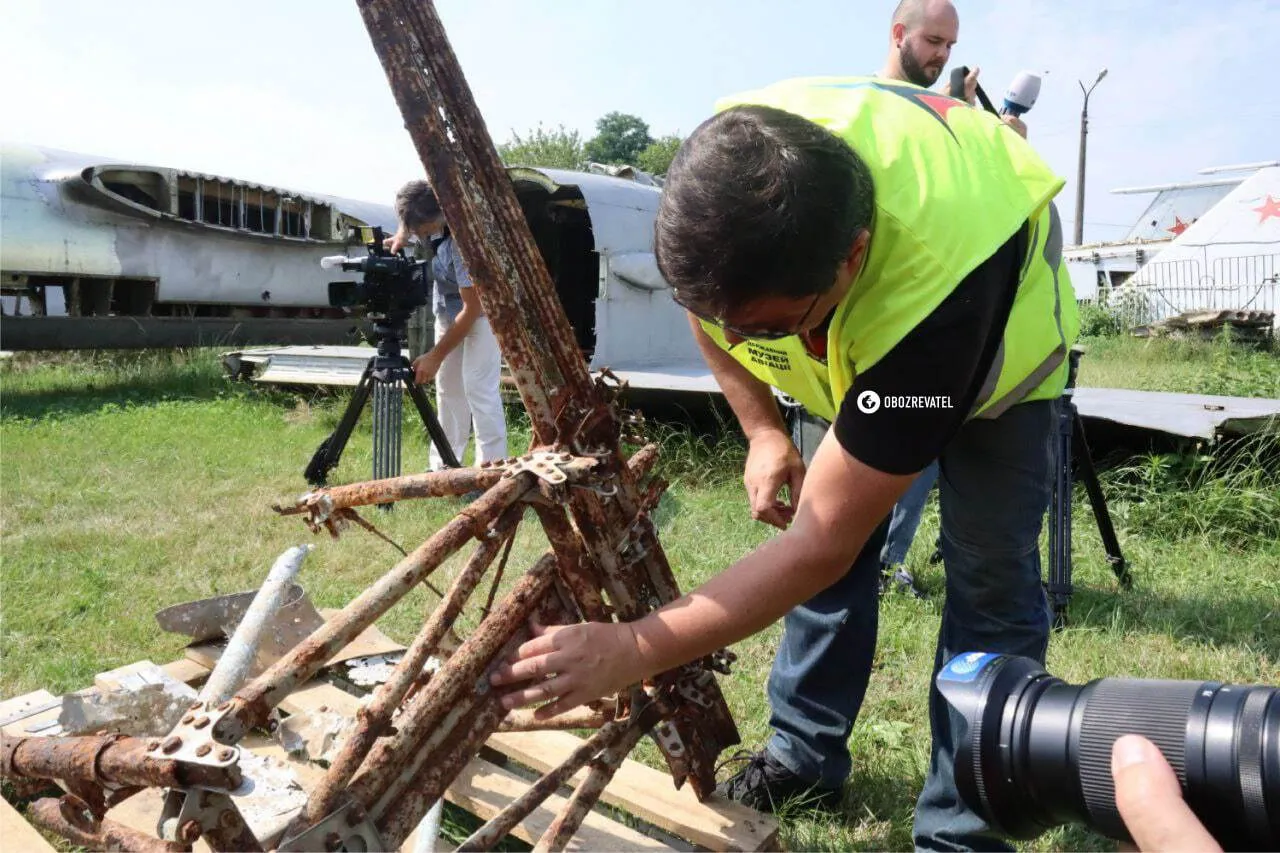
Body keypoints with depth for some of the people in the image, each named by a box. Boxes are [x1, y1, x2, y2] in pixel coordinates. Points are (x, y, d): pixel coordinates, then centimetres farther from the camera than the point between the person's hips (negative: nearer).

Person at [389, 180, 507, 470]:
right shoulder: (427, 219, -13)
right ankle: (443, 467, 16)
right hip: (448, 310, 8)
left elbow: (472, 309, -30)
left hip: (482, 309, -8)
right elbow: (407, 227, 15)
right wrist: (400, 238, -10)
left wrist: (435, 357, -25)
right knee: (448, 387, 9)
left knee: (479, 389, -16)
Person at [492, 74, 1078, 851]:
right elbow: (711, 301, -6)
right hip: (852, 344, 5)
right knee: (835, 508, 1)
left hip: (997, 328, -4)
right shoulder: (733, 172, -33)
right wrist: (763, 431, -15)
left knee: (988, 573, -13)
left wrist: (632, 651, -42)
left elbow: (820, 545, -41)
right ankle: (806, 756, 18)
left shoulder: (937, 288, -47)